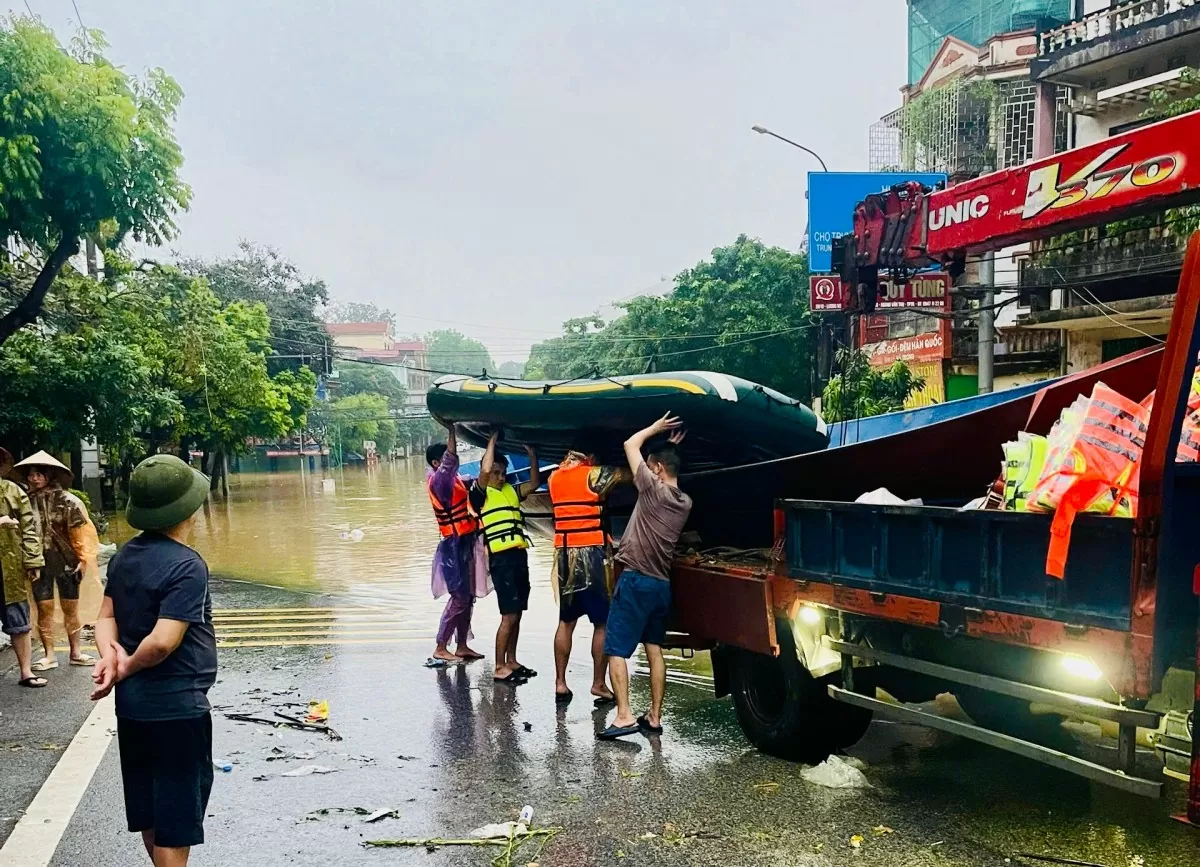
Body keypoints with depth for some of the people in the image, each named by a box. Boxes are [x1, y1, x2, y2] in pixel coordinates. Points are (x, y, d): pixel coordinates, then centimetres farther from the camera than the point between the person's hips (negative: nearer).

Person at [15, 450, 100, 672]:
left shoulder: (66, 500, -7)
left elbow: (82, 531, -5)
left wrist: (83, 559, -7)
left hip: (66, 560, -1)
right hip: (39, 562, 1)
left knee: (71, 609, 8)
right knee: (44, 609, 3)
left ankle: (75, 652, 19)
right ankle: (49, 655, 13)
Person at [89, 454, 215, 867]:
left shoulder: (124, 556, 3)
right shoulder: (187, 566, -22)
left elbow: (106, 617, 6)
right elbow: (163, 641, -27)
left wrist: (110, 655, -10)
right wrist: (127, 668, -11)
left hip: (133, 704, 8)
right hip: (176, 707, -8)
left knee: (150, 807, 20)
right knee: (177, 816, 5)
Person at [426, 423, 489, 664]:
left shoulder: (449, 478, 9)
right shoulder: (438, 479, -17)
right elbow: (451, 461, -34)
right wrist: (451, 431, -37)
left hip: (465, 544, 9)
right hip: (455, 546, -9)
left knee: (467, 597, 12)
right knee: (459, 598, -8)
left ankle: (461, 646, 19)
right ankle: (440, 649, -4)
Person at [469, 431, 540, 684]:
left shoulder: (511, 491, 16)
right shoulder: (481, 494, -4)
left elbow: (535, 483, 14)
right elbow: (485, 469, -19)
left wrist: (532, 455, 4)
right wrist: (492, 441, -8)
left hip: (519, 556, 7)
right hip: (501, 559, -7)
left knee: (517, 614, 12)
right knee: (509, 616, -8)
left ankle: (511, 661, 22)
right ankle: (500, 668, -1)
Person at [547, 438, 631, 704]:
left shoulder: (555, 478, 9)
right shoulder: (592, 475, -9)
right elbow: (626, 473, -2)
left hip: (564, 555, 6)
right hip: (591, 555, -6)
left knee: (566, 621, 12)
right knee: (602, 622, 2)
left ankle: (560, 683, 12)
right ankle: (598, 684, 4)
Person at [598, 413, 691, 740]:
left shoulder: (654, 490, -13)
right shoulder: (684, 502, 8)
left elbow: (630, 445, -3)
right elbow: (668, 463, 28)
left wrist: (657, 428, 7)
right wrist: (670, 446, 23)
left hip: (636, 580, -8)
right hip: (662, 584, 8)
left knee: (616, 650, -5)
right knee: (655, 650, 12)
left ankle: (624, 717, -12)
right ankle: (654, 717, 15)